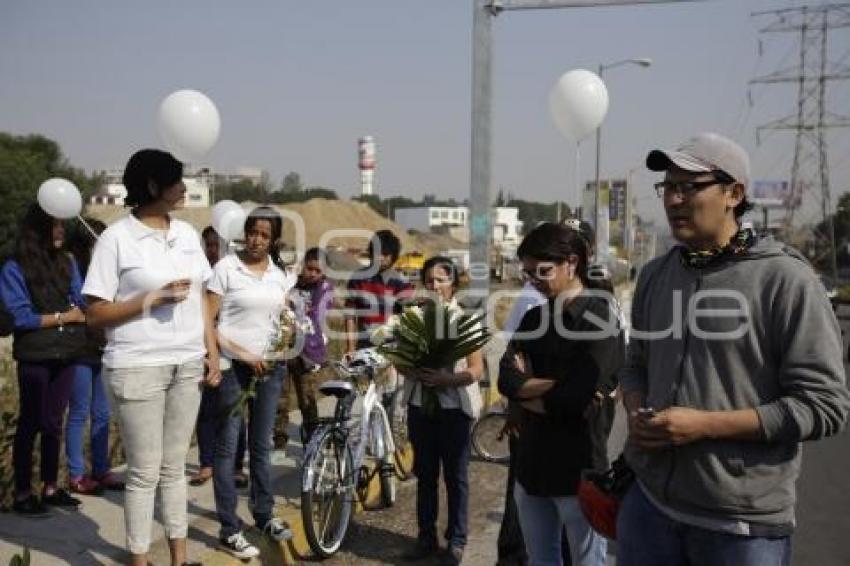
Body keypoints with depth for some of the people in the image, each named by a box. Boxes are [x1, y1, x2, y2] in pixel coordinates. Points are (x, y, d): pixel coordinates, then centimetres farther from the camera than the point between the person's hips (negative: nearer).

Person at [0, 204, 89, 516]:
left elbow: (81, 306, 4)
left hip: (66, 354, 5)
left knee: (54, 422, 13)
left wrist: (77, 315, -17)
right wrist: (63, 317, -8)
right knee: (30, 423, 3)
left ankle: (51, 488, 23)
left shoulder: (68, 262, 6)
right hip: (35, 356, -4)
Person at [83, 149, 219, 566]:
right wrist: (154, 299, -17)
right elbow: (96, 314, -8)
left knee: (174, 467, 14)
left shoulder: (187, 233, 9)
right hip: (137, 368, -5)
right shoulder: (116, 238, -8)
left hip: (187, 365, 5)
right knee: (145, 472, 2)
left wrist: (212, 352, 8)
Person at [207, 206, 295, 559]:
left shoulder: (282, 274, 7)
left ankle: (264, 515, 29)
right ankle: (229, 530, 9)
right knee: (227, 447, 1)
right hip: (233, 365, -4)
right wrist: (242, 354, -14)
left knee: (262, 445, 15)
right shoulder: (226, 268, -7)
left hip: (270, 365, 5)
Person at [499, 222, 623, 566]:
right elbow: (506, 380, -5)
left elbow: (577, 398, -21)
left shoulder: (600, 319, -10)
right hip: (532, 463, 6)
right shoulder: (534, 318, 9)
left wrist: (527, 389, -7)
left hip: (579, 468, -6)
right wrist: (558, 388, -17)